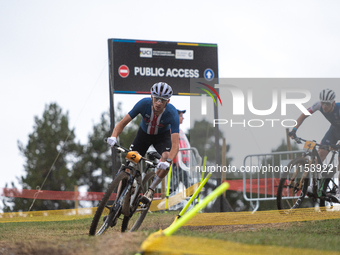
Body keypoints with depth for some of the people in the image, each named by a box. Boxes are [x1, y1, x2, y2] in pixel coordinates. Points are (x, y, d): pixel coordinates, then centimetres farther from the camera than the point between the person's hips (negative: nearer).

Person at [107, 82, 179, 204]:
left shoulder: (172, 113, -35)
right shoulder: (144, 104, -31)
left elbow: (175, 144, -40)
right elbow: (123, 122, -24)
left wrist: (168, 161, -57)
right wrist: (113, 137, -43)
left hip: (162, 136, -2)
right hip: (144, 133, 2)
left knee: (166, 157, -30)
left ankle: (151, 189, -12)